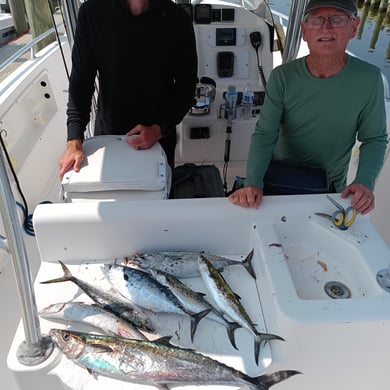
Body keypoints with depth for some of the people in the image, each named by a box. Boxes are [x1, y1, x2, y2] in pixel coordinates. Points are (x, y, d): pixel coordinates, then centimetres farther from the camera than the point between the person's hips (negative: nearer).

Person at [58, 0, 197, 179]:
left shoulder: (177, 20, -12)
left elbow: (186, 86, -6)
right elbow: (80, 82, -9)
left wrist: (159, 129, -19)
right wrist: (74, 142, -18)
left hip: (159, 136, 0)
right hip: (107, 134, 1)